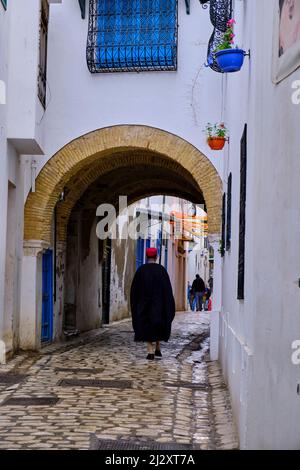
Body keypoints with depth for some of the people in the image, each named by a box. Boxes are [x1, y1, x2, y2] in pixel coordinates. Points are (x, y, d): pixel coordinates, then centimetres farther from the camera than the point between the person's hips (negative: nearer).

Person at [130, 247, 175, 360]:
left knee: (147, 326, 5)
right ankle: (157, 350, 22)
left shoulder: (141, 270, -3)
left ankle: (151, 352, -6)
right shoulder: (161, 269, -5)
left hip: (144, 303, 0)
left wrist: (135, 304, 9)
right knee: (158, 325, 18)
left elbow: (134, 289, 0)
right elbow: (167, 288, -6)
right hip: (158, 303, 0)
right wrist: (168, 306, 0)